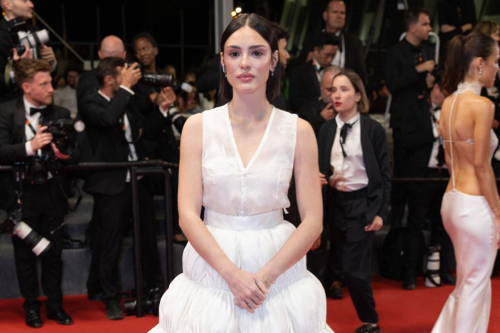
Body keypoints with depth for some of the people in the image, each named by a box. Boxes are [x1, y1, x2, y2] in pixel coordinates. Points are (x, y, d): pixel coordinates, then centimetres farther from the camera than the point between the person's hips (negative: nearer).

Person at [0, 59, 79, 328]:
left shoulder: (61, 114, 6)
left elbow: (75, 154, 4)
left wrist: (64, 154, -18)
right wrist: (30, 146, -25)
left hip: (52, 193, 3)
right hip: (22, 194, -2)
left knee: (54, 253, 9)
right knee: (25, 254, 8)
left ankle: (55, 305, 22)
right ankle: (31, 306, 21)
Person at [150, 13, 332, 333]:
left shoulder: (298, 130, -3)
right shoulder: (198, 126, -2)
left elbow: (313, 221, -6)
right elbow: (188, 214, -6)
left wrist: (265, 277, -15)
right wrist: (232, 273, -16)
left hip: (278, 267, 0)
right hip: (212, 267, 0)